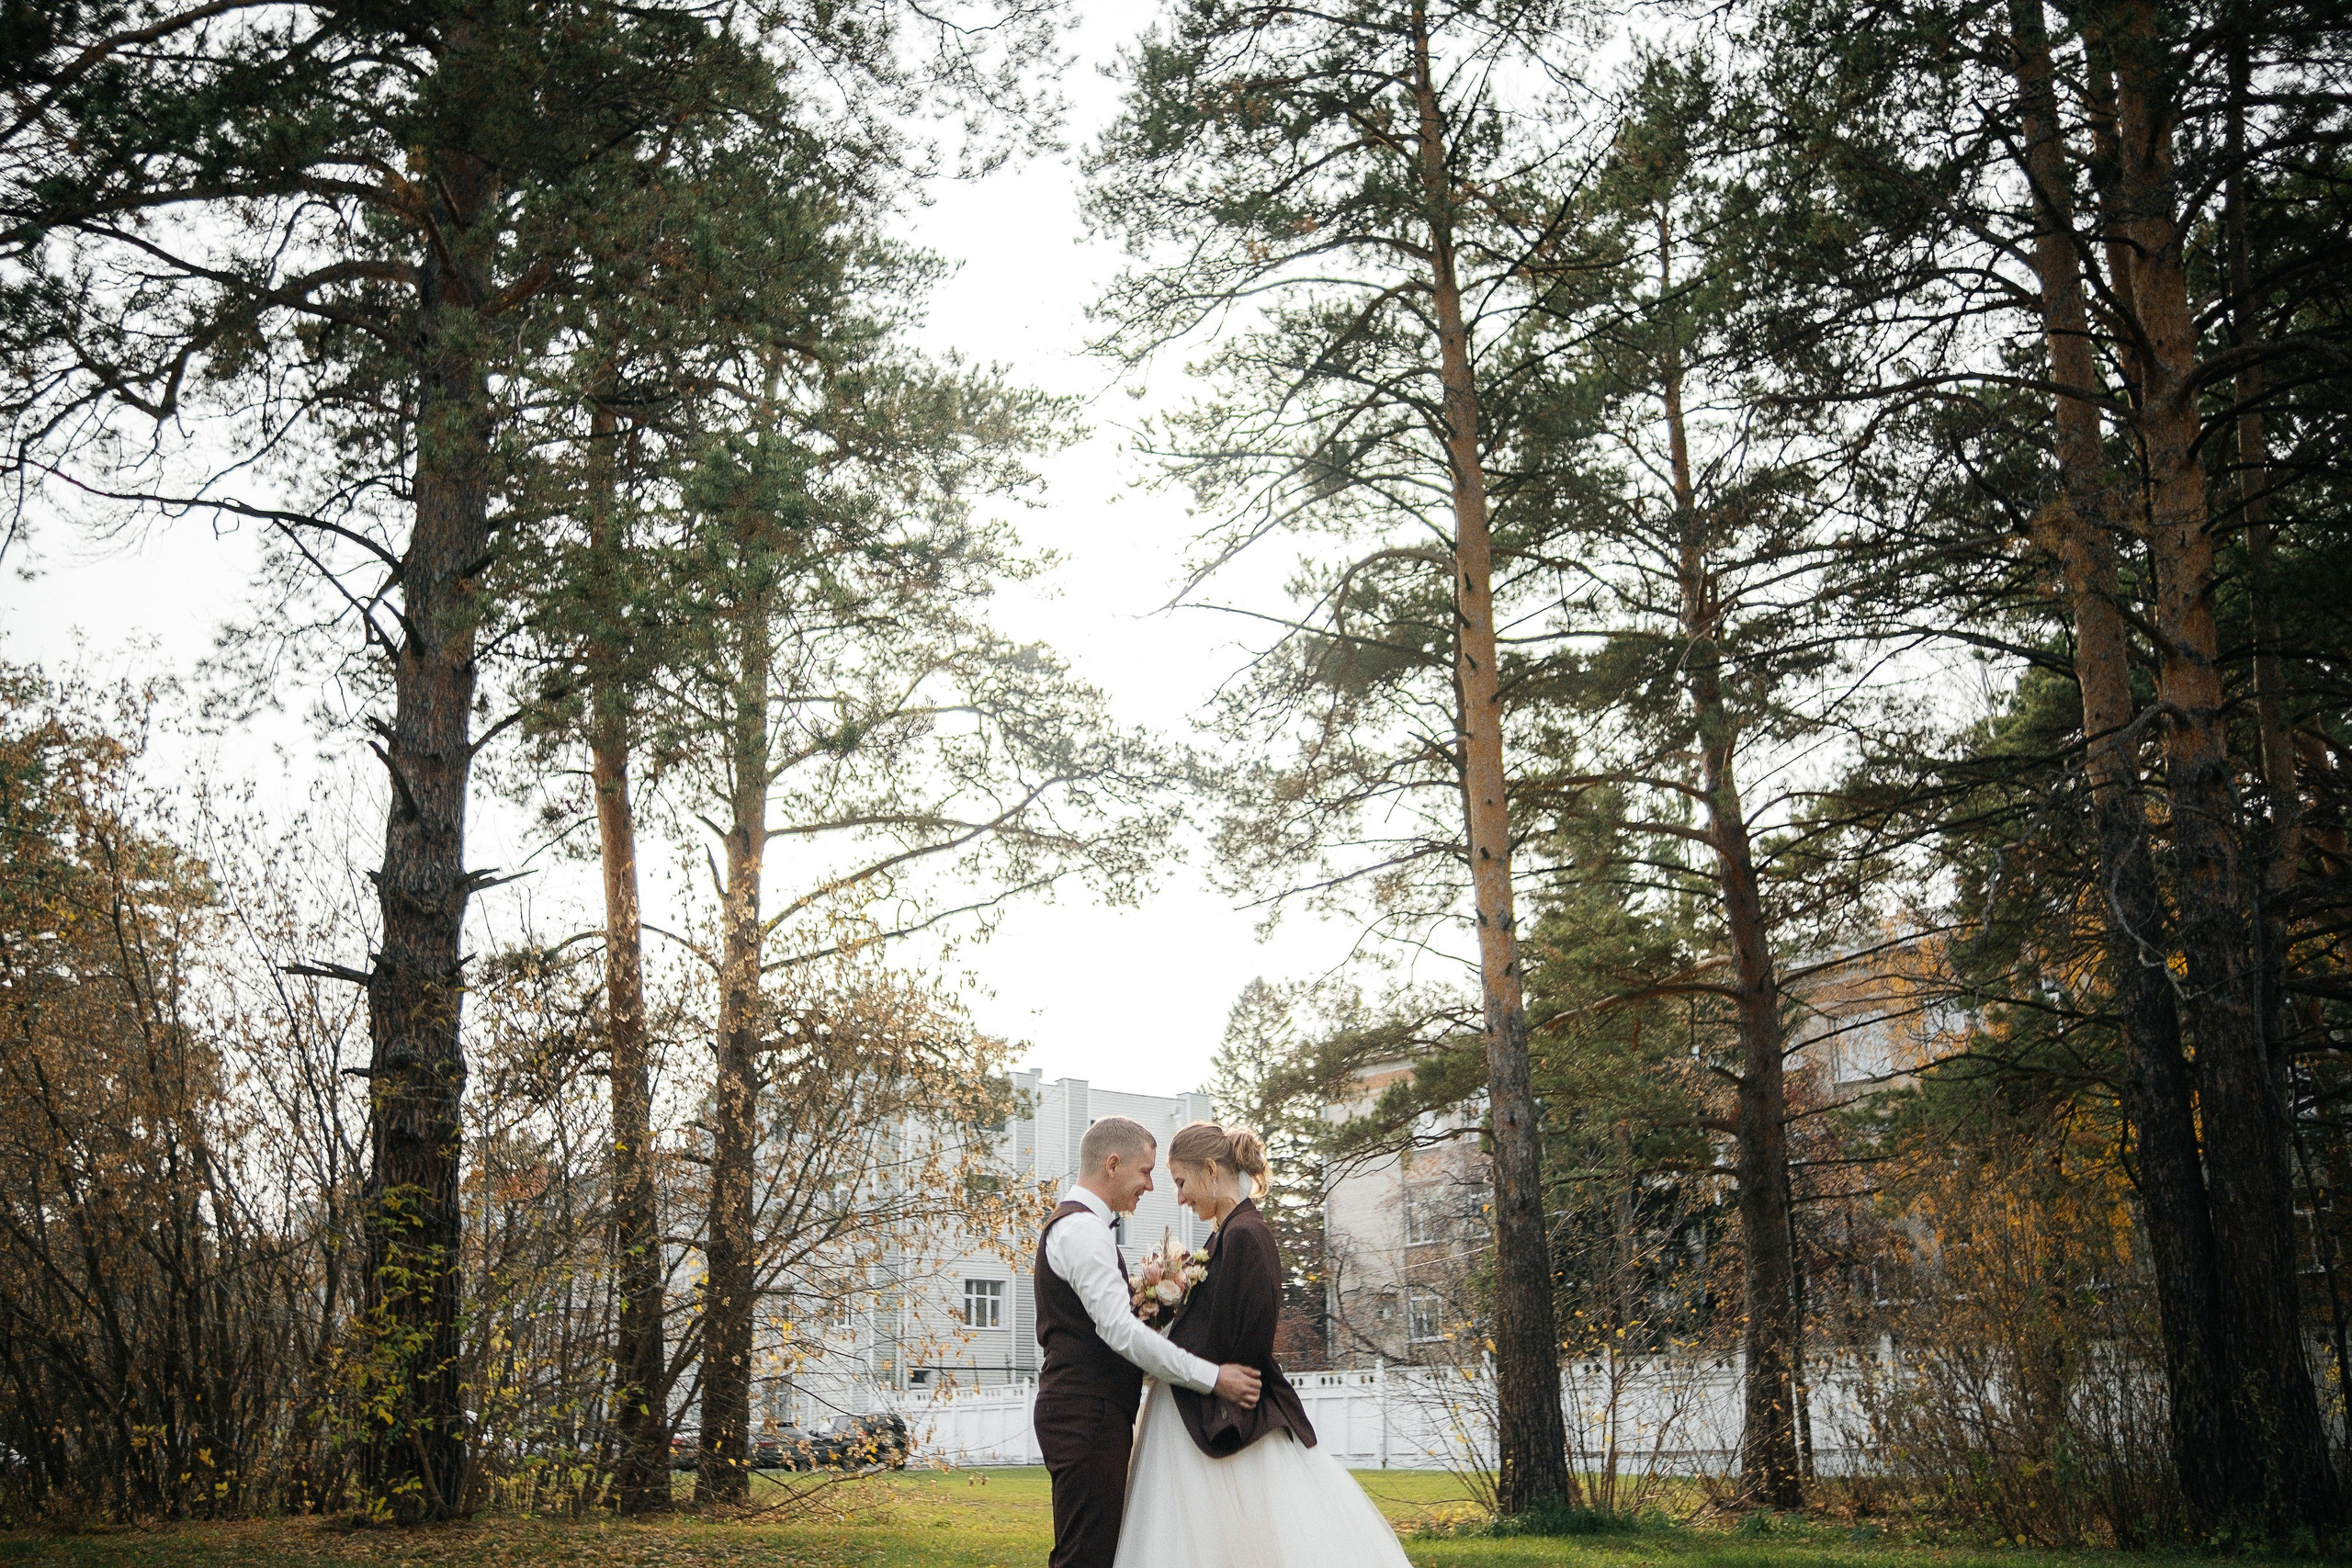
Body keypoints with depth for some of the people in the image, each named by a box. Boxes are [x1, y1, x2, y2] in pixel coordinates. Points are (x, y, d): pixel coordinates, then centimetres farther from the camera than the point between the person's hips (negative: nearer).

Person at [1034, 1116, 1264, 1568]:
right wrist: (1213, 1378, -21)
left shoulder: (1073, 1224, 20)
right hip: (1088, 1416, -11)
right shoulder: (1083, 1229, -14)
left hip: (1084, 1415, 11)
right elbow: (1119, 1330, -22)